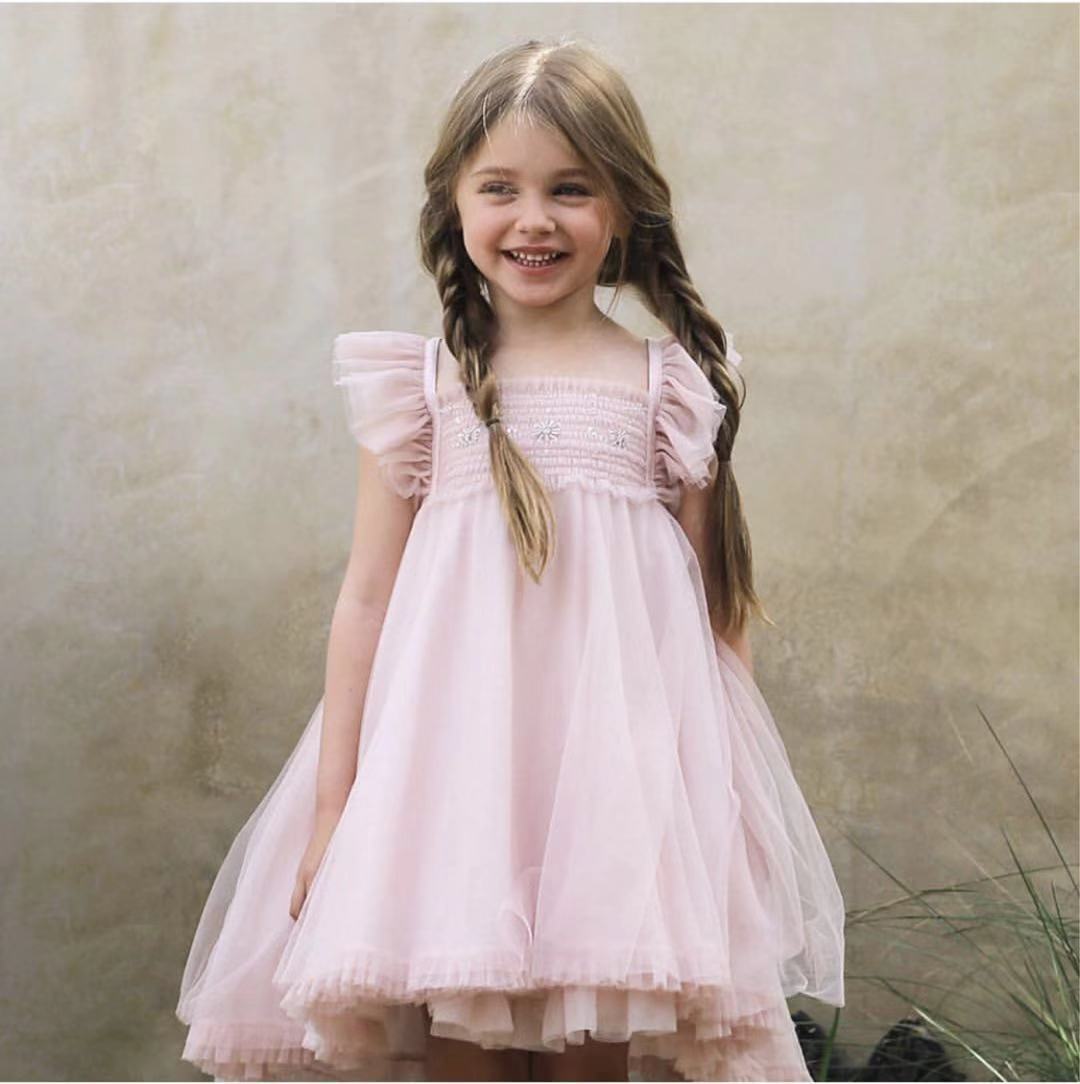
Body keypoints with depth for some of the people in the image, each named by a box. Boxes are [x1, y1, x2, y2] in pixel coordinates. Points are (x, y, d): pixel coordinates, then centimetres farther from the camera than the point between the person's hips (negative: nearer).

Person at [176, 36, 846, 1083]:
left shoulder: (672, 388, 5)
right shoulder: (421, 383, 4)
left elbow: (710, 605, 9)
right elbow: (367, 596, 5)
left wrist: (721, 794, 7)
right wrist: (332, 807, 3)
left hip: (618, 763, 0)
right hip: (453, 755, 0)